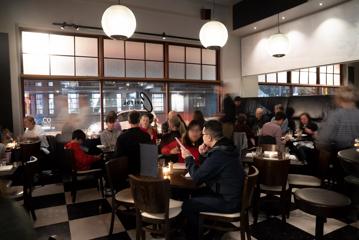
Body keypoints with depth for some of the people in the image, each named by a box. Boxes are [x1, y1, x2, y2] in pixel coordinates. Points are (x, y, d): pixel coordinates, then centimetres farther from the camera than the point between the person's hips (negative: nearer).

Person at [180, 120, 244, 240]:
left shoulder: (218, 154, -28)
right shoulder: (225, 147, 4)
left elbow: (197, 178, -19)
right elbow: (205, 170, 16)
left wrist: (188, 158, -7)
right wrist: (204, 155, -1)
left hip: (228, 201, -10)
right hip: (231, 194, 10)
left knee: (187, 205, -6)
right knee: (195, 195, 21)